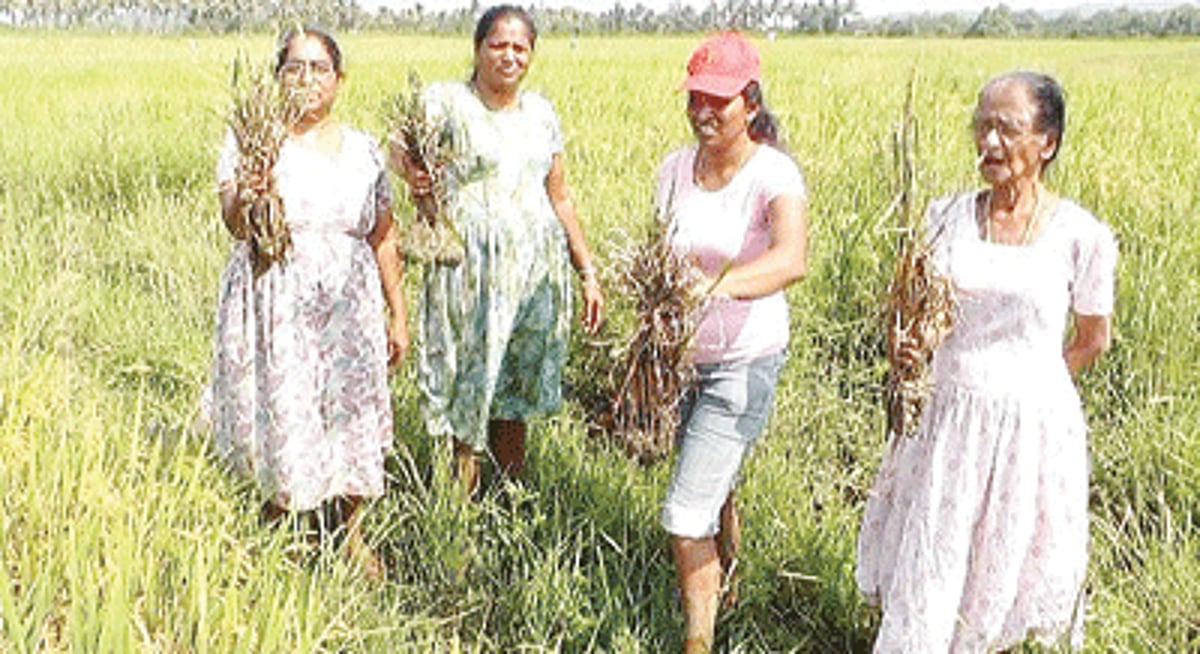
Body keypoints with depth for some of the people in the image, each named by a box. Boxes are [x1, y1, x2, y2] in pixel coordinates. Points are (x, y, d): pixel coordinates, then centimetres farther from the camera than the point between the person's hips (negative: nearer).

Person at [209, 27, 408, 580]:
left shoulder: (363, 150, 10)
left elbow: (384, 240, 12)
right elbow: (235, 222, -15)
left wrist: (399, 316, 11)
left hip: (348, 305, 3)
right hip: (274, 303, -2)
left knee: (353, 414, 3)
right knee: (283, 412, -1)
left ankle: (351, 537, 22)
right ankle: (274, 515, 27)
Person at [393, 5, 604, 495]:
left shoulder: (540, 113, 12)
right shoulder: (446, 101, -1)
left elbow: (560, 200, 17)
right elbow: (401, 146, -17)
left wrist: (588, 273, 14)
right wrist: (409, 169, -41)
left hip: (536, 268, 4)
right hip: (470, 268, -4)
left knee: (513, 393, 12)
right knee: (470, 387, 0)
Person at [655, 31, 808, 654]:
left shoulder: (773, 175, -19)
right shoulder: (676, 169, -1)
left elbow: (791, 259, -39)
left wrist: (717, 285, -55)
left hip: (743, 363, -6)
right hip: (680, 356, 6)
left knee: (686, 514, -7)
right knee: (711, 486, 25)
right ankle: (727, 584, 52)